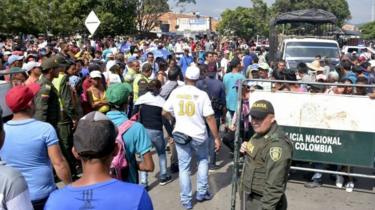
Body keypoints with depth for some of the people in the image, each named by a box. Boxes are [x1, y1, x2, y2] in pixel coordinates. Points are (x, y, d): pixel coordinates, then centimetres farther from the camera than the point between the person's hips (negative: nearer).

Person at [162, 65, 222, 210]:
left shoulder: (175, 92, -4)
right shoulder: (202, 94, -12)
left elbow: (164, 112, 3)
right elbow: (210, 118, -14)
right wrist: (217, 138, -7)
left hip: (180, 134, 1)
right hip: (199, 135, -1)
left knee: (184, 168, 10)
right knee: (203, 161, 24)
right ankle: (202, 193, 27)